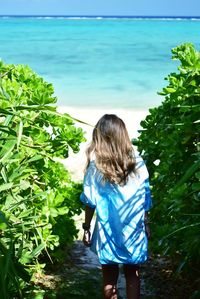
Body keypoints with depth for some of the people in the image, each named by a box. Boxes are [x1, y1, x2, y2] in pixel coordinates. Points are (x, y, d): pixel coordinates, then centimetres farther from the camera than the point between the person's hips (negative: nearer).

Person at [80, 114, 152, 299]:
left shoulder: (96, 166, -9)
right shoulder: (138, 163, -4)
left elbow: (90, 202, -7)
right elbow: (145, 200, 2)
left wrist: (86, 228, 3)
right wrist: (146, 225, 12)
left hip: (108, 231, -1)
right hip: (134, 230, 1)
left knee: (109, 277, 12)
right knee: (133, 276, 14)